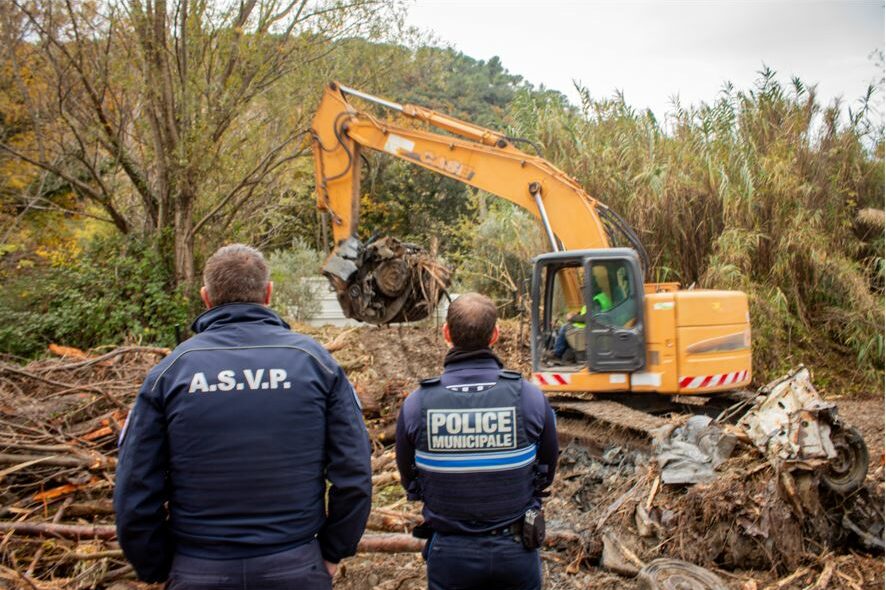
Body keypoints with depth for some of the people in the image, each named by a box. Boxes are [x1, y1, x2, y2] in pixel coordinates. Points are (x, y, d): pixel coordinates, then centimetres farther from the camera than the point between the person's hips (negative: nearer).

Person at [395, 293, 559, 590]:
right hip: (517, 550, 1)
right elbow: (546, 473, 0)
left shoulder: (416, 404, -15)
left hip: (449, 554, 0)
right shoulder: (530, 397, -15)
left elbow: (410, 482, 0)